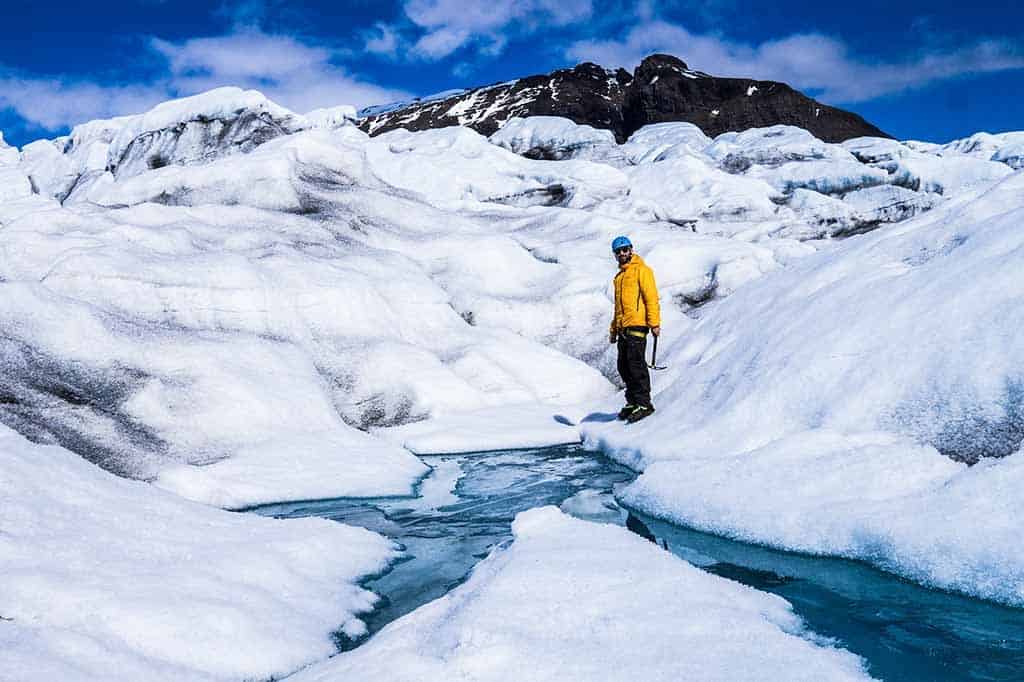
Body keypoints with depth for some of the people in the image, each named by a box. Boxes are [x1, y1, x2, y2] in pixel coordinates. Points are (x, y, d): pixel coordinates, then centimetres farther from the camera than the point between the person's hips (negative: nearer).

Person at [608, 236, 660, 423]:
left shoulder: (641, 270, -1)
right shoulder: (619, 276, 24)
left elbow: (651, 297, -9)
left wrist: (654, 323, -16)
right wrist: (613, 329, 25)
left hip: (637, 326, -8)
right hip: (623, 328, 8)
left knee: (636, 364, -12)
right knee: (624, 367, 7)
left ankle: (644, 404, -9)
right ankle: (633, 402, 14)